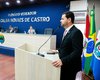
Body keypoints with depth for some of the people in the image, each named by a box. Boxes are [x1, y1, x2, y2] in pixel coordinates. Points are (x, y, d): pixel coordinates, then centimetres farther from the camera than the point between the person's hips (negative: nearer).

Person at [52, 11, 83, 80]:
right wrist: (58, 51, 8)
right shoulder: (67, 31, 10)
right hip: (65, 65, 8)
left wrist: (63, 61, -33)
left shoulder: (76, 32, -20)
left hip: (70, 66, -8)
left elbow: (77, 52, -26)